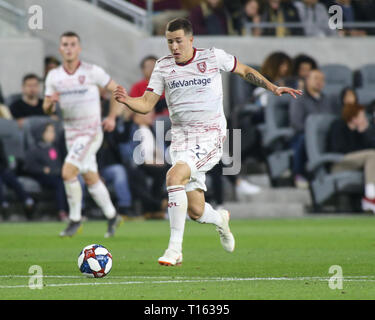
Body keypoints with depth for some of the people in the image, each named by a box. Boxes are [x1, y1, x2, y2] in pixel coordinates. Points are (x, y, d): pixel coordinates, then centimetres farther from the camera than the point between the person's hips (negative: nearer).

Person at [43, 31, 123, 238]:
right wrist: (50, 102, -16)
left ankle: (75, 219, -5)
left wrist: (112, 117, -7)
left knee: (68, 172, -18)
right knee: (91, 179, 11)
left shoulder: (92, 72, -8)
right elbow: (47, 110, 7)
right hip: (71, 133, 5)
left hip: (91, 131, -5)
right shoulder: (53, 76, 4)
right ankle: (112, 216, 28)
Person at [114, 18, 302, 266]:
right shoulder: (163, 66, 4)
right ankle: (220, 219, 41)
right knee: (196, 212, 1)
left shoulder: (213, 57, -2)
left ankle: (175, 248, -26)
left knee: (174, 176, -30)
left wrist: (273, 87, 7)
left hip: (210, 136, -4)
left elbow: (244, 71, 14)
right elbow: (146, 104, 2)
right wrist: (126, 100, -18)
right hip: (181, 138, 4)